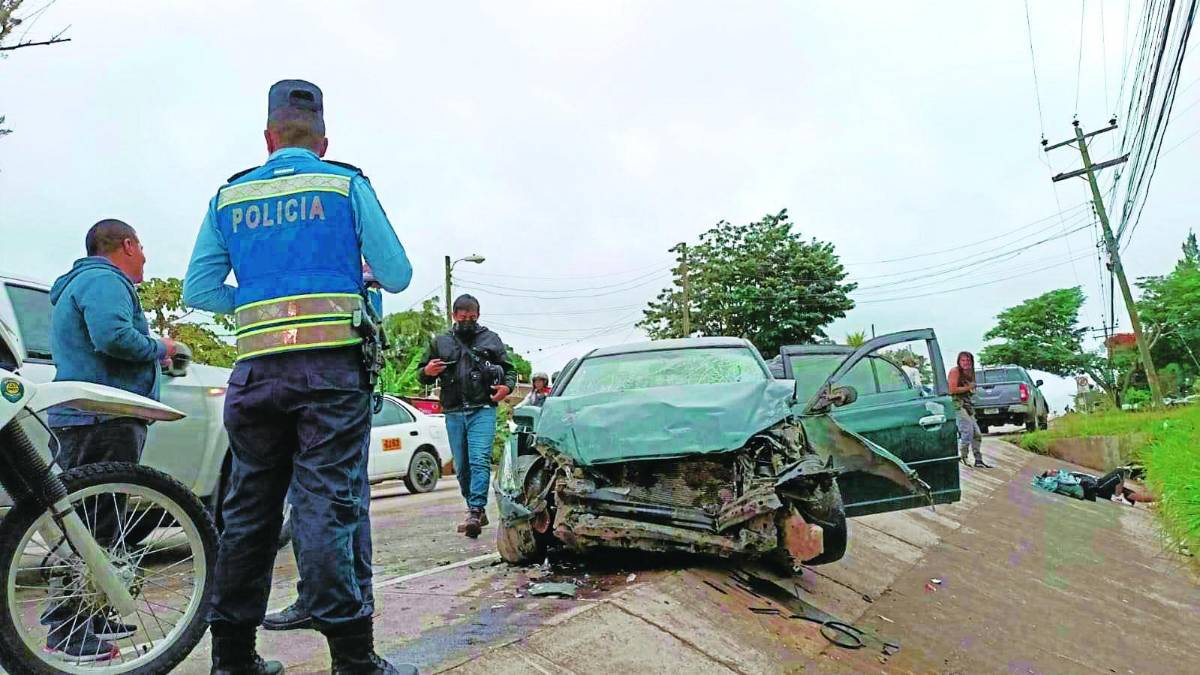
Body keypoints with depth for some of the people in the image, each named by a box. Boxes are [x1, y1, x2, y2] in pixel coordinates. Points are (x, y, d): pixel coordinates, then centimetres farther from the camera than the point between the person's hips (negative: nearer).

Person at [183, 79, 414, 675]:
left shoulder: (229, 196, 14)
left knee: (249, 510, 12)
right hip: (331, 368, -3)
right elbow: (397, 276, 1)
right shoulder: (346, 184, 5)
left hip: (255, 373, 4)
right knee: (331, 508, -5)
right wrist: (356, 272, 22)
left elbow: (197, 291, 9)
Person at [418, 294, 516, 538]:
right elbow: (423, 377, 21)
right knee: (461, 467, 7)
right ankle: (478, 512, 20)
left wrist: (507, 387, -8)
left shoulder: (491, 339, 12)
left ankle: (475, 512, -19)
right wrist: (427, 372, -3)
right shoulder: (440, 342, 17)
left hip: (483, 410, -3)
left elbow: (509, 370, 14)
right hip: (453, 413, 3)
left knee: (480, 461, -16)